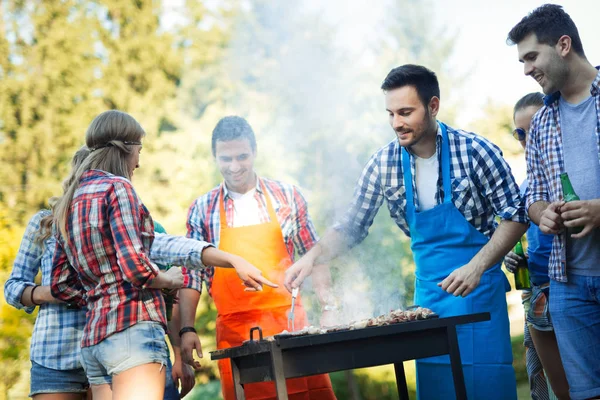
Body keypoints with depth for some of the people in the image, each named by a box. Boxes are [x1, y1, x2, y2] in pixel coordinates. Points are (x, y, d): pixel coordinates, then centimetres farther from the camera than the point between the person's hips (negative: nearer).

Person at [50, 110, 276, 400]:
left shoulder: (68, 204, 18)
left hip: (92, 339, 9)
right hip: (131, 328, -8)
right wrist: (170, 280, 5)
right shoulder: (116, 187, -6)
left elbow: (61, 286, 20)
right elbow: (135, 267, -17)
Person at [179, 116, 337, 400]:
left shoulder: (287, 196, 7)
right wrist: (187, 329, -1)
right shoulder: (201, 209, 7)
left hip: (290, 323, 0)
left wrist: (328, 309, 5)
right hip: (235, 332, 0)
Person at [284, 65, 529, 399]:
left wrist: (477, 267, -18)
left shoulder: (474, 151, -14)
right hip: (429, 291, 3)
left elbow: (516, 216, -7)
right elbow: (353, 227, 3)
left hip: (480, 285, -3)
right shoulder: (383, 164, -5)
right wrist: (313, 256, -14)